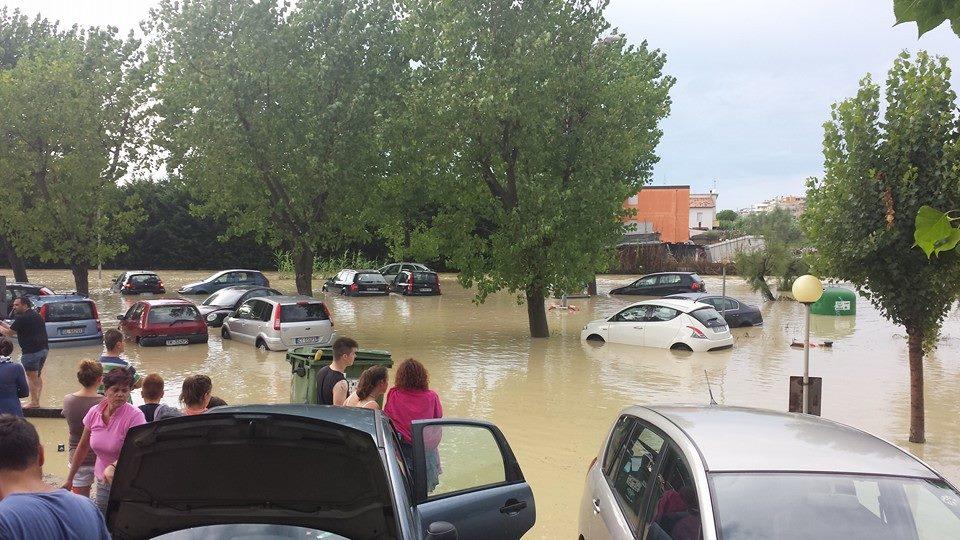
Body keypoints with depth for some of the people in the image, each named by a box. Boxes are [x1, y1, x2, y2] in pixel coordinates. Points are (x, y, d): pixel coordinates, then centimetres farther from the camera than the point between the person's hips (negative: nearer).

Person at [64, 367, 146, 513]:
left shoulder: (135, 416, -17)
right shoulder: (94, 412, -1)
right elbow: (83, 447, 11)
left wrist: (113, 466, -43)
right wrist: (70, 479, 17)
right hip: (103, 481, 5)